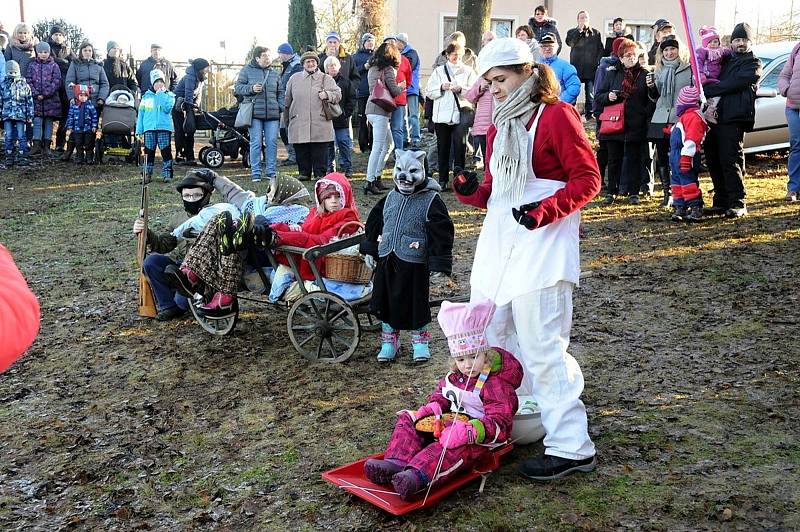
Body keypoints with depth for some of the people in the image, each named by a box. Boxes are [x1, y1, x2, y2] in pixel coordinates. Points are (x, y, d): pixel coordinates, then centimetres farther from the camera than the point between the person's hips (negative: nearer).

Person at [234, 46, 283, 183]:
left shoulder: (274, 73, 15)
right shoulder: (247, 71, 6)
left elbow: (280, 93, 19)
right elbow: (237, 88, 5)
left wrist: (283, 108, 6)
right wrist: (251, 89, -11)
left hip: (272, 114, 3)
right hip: (255, 113, -3)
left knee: (272, 142, 1)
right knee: (256, 143, -4)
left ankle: (271, 172, 10)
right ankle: (255, 173, 2)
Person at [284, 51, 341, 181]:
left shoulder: (326, 78, 12)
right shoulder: (294, 79, 16)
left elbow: (338, 94, 6)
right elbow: (287, 100, 22)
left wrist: (327, 94, -14)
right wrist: (286, 118, 21)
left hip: (320, 123, -1)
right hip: (299, 124, 2)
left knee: (320, 150, -3)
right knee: (301, 151, 3)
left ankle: (320, 174, 6)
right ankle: (304, 172, 15)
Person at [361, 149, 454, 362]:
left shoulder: (431, 200, -8)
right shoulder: (390, 198, 9)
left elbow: (441, 232, -11)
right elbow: (374, 223, 20)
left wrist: (439, 263, -14)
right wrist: (370, 250, 21)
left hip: (415, 264, -5)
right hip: (387, 260, 5)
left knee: (417, 303, 6)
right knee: (386, 302, 11)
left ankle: (420, 342, 26)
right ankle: (389, 342, 27)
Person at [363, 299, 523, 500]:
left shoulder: (495, 384, -15)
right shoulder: (455, 376, 11)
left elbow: (499, 424, -24)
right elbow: (441, 395, 26)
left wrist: (471, 431, -42)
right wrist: (432, 408, 1)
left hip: (477, 438, -9)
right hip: (450, 422, 9)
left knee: (454, 446, -42)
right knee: (408, 419, -1)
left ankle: (418, 476, -64)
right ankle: (397, 463, -26)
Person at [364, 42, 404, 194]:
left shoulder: (372, 69, 16)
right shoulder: (389, 69, -7)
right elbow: (394, 91, -12)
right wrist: (401, 86, 10)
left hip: (371, 109, 8)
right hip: (380, 111, -8)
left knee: (388, 144, 18)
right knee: (378, 147, -8)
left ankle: (376, 177, 18)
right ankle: (370, 181, -11)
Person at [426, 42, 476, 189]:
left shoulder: (468, 71, 11)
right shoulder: (439, 71, 14)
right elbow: (429, 92, 7)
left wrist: (461, 89, -14)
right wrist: (442, 87, -10)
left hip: (461, 114, -1)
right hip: (442, 115, 1)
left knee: (460, 148, -4)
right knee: (443, 149, 4)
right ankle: (443, 180, 11)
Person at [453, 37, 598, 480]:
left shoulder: (556, 115, -6)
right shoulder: (499, 124, 18)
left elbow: (587, 179, -9)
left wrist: (545, 210, -22)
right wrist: (473, 192, 0)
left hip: (542, 245, -9)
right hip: (498, 243, 9)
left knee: (543, 348, -8)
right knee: (490, 339, 13)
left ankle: (571, 447, 3)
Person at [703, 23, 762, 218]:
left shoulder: (754, 64, 6)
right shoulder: (726, 60, 27)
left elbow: (734, 83, -10)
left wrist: (706, 90, -14)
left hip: (734, 119, -6)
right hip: (715, 116, 7)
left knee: (730, 160, -11)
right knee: (713, 161, 6)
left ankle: (737, 204, -6)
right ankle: (721, 202, 14)